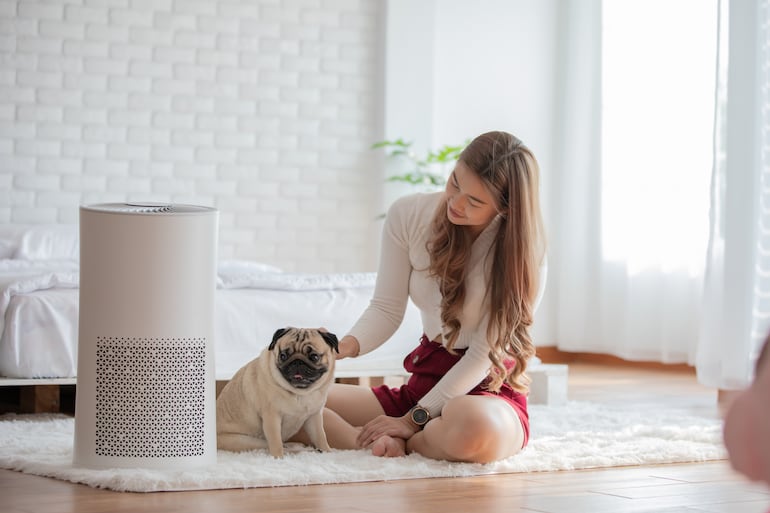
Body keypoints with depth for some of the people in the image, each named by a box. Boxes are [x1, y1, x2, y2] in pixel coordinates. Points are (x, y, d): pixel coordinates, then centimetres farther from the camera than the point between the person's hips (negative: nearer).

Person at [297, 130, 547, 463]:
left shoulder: (523, 249, -15)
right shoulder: (408, 215, -5)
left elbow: (485, 352, -15)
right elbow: (387, 308, -2)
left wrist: (414, 419, -19)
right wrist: (345, 346, -24)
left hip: (491, 389, -4)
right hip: (424, 381, 4)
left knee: (475, 428, -44)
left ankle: (399, 441, -13)